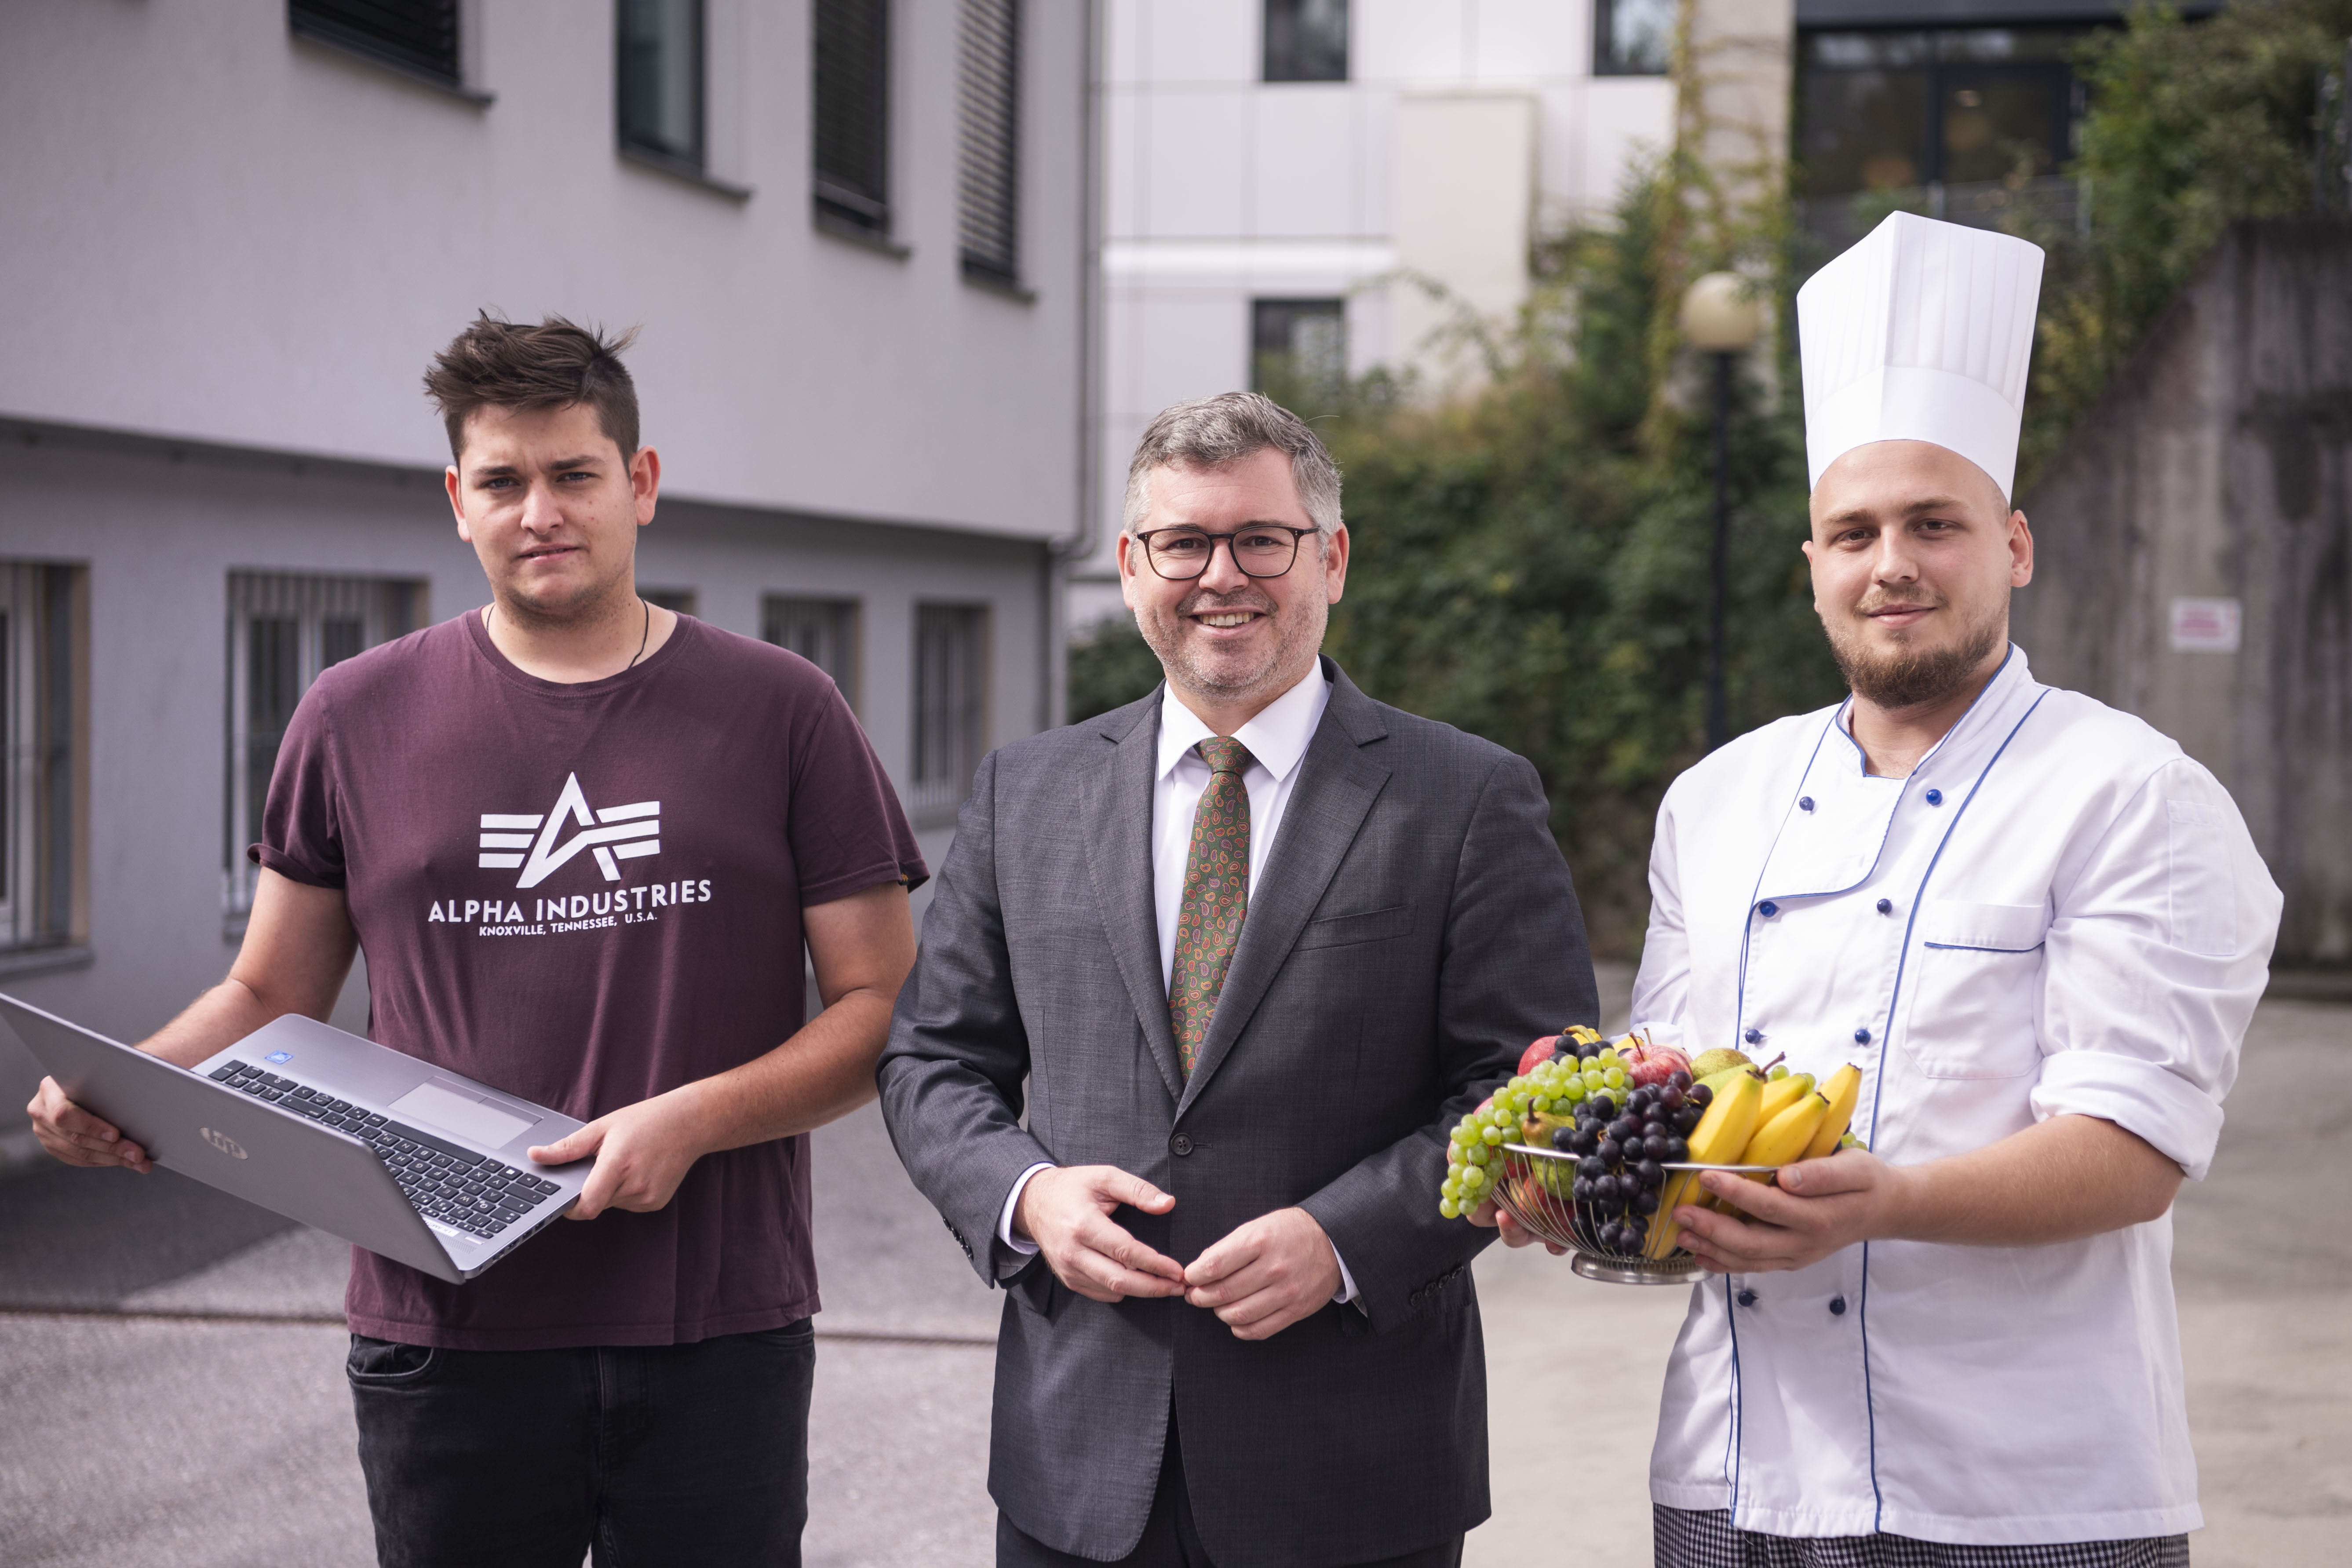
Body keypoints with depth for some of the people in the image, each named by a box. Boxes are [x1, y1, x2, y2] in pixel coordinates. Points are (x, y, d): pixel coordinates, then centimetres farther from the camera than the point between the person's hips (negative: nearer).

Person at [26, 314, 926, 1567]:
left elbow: (883, 1007, 2)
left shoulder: (780, 711, 2)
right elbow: (270, 996, 13)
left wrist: (694, 1118, -14)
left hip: (717, 1338, -1)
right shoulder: (357, 720, 6)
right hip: (448, 1340, 1)